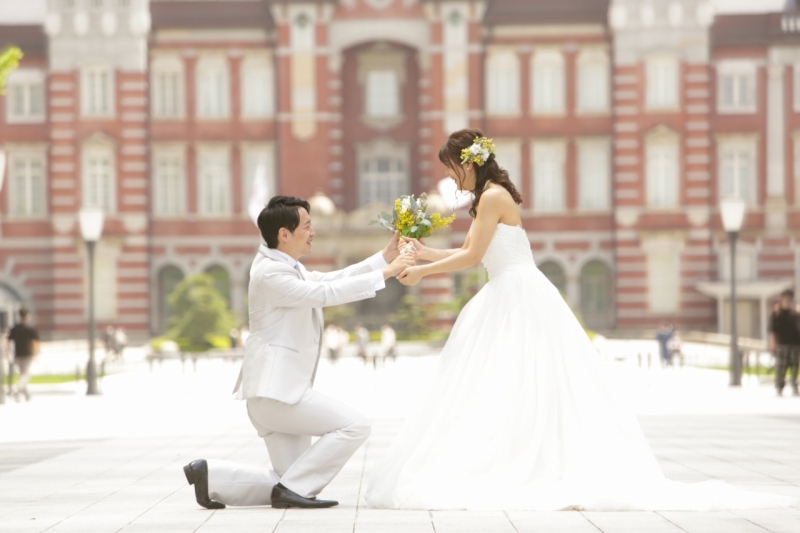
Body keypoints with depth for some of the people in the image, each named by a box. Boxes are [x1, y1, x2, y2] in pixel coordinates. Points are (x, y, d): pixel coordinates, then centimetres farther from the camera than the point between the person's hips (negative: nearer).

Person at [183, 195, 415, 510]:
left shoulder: (287, 267, 15)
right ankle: (294, 488, -9)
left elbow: (332, 280, 19)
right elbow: (327, 293, -21)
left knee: (290, 480, 10)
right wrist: (385, 273, -16)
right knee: (354, 426, -13)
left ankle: (212, 476, 10)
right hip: (276, 389, -10)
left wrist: (385, 256, 13)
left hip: (280, 389, 10)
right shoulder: (270, 273, -16)